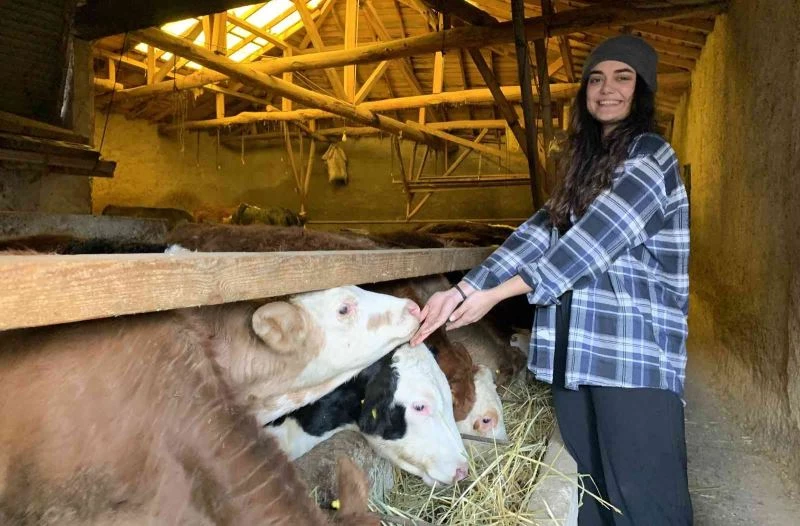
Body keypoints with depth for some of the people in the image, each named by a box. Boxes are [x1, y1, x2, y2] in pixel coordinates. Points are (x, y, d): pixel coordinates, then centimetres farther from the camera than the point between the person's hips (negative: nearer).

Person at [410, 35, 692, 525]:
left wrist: (497, 293, -15)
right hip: (574, 353, 7)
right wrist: (463, 289, -6)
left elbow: (595, 238, -15)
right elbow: (538, 234, 7)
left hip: (635, 353, -6)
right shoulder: (585, 162, 19)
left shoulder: (651, 155, -2)